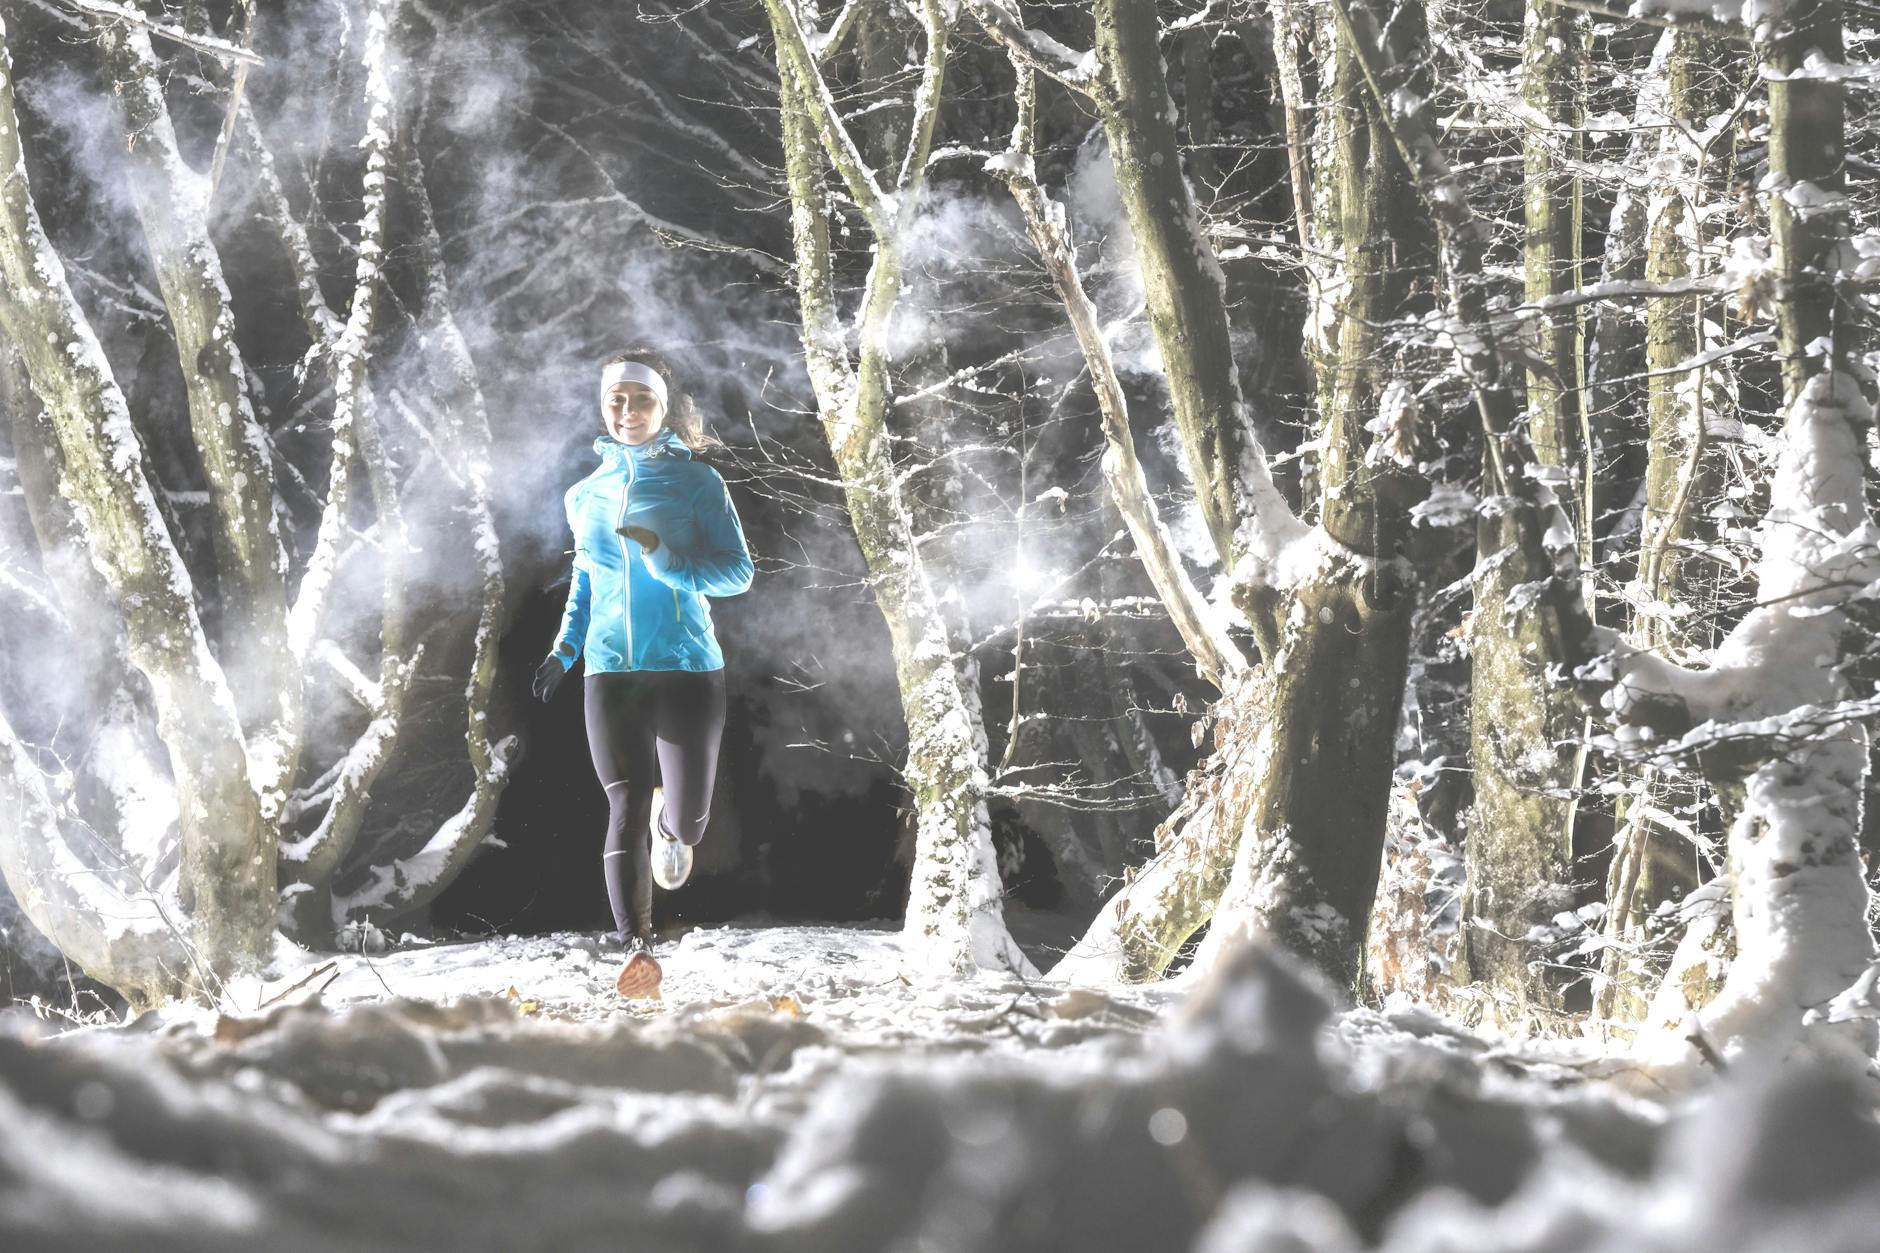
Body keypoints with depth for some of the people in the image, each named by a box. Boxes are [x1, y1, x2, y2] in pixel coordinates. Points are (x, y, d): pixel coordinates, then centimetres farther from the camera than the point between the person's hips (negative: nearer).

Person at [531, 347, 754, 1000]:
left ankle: (670, 824, 36)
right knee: (626, 810, -9)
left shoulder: (696, 481, 0)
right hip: (610, 671, 2)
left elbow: (738, 572, -4)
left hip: (688, 668, -2)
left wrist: (664, 559, -19)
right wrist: (565, 648, 12)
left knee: (688, 817, -2)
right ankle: (636, 946, -7)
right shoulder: (587, 493, 11)